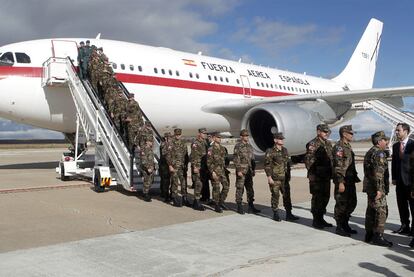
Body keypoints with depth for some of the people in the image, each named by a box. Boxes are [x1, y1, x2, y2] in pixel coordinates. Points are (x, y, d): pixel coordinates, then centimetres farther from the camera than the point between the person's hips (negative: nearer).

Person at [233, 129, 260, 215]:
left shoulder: (249, 146, 13)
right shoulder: (238, 146, -8)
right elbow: (235, 159, -12)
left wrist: (253, 170, 15)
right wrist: (238, 170, -17)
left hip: (249, 171, 7)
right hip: (241, 171, -7)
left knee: (250, 188, 9)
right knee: (240, 189, 0)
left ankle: (251, 207, 17)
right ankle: (239, 207, 8)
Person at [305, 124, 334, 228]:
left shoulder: (328, 144, 14)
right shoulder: (313, 144, -11)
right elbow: (308, 160, -15)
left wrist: (331, 172, 15)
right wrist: (313, 173, -16)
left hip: (326, 176, 8)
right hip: (317, 177, -8)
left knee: (325, 197, 12)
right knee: (317, 198, -2)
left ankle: (321, 219, 25)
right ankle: (316, 221, 8)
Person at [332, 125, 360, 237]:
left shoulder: (348, 146, 16)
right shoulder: (339, 147, -15)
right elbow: (338, 166, -20)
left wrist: (355, 177, 21)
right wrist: (340, 182, -23)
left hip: (350, 180, 10)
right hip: (342, 181, -10)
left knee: (352, 203, 15)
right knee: (341, 204, -2)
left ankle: (345, 224, 26)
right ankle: (339, 228, 8)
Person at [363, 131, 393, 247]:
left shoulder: (370, 152, 17)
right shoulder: (379, 154, -14)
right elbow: (378, 173, -22)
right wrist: (379, 189, -23)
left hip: (369, 185, 10)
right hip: (376, 186, -10)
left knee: (371, 210, 14)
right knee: (381, 211, -6)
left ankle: (369, 235, 20)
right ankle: (378, 236, -4)